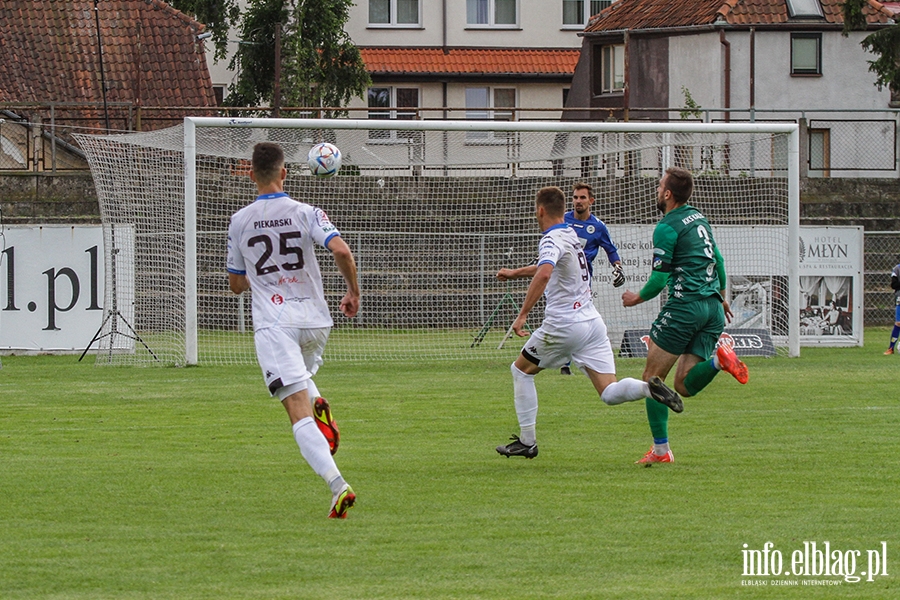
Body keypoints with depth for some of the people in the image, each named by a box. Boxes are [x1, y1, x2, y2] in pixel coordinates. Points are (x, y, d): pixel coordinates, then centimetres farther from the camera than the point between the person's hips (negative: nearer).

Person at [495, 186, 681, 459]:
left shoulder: (551, 240, -11)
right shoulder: (570, 235, 16)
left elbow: (544, 274, -33)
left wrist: (522, 315, -31)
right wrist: (515, 273, 48)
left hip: (564, 325, -8)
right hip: (593, 322, 8)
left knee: (520, 370, 14)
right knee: (609, 393, 1)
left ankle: (527, 441, 13)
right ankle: (649, 387, -27)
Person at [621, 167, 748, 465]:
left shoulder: (667, 228, -8)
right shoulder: (698, 218, 17)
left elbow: (660, 278, -9)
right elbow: (718, 260, 26)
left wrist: (637, 298, 9)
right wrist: (721, 296, 38)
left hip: (685, 306, -8)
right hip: (713, 309, 8)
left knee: (653, 377, 2)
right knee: (684, 386, 7)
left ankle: (660, 450, -1)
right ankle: (719, 359, -19)